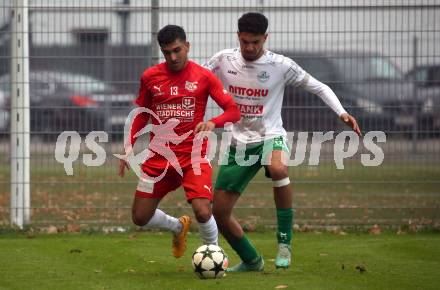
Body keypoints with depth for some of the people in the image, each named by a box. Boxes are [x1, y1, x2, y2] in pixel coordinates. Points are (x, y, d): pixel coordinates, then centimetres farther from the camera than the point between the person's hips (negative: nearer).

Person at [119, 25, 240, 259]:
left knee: (203, 212, -20)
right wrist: (128, 148, 7)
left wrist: (212, 123, -23)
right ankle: (178, 227, 33)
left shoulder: (203, 77, -3)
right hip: (159, 157, 3)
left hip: (193, 156, -3)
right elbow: (141, 115, 16)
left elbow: (233, 112, -3)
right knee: (140, 218, 1)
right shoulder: (150, 77, 4)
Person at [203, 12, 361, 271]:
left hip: (271, 136, -3)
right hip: (238, 143, 4)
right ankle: (251, 261, 27)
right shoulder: (223, 61, -3)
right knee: (219, 211, 1)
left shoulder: (281, 65, -8)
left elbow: (318, 87, 0)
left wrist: (342, 113, -14)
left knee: (278, 169, -40)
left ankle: (284, 241, -25)